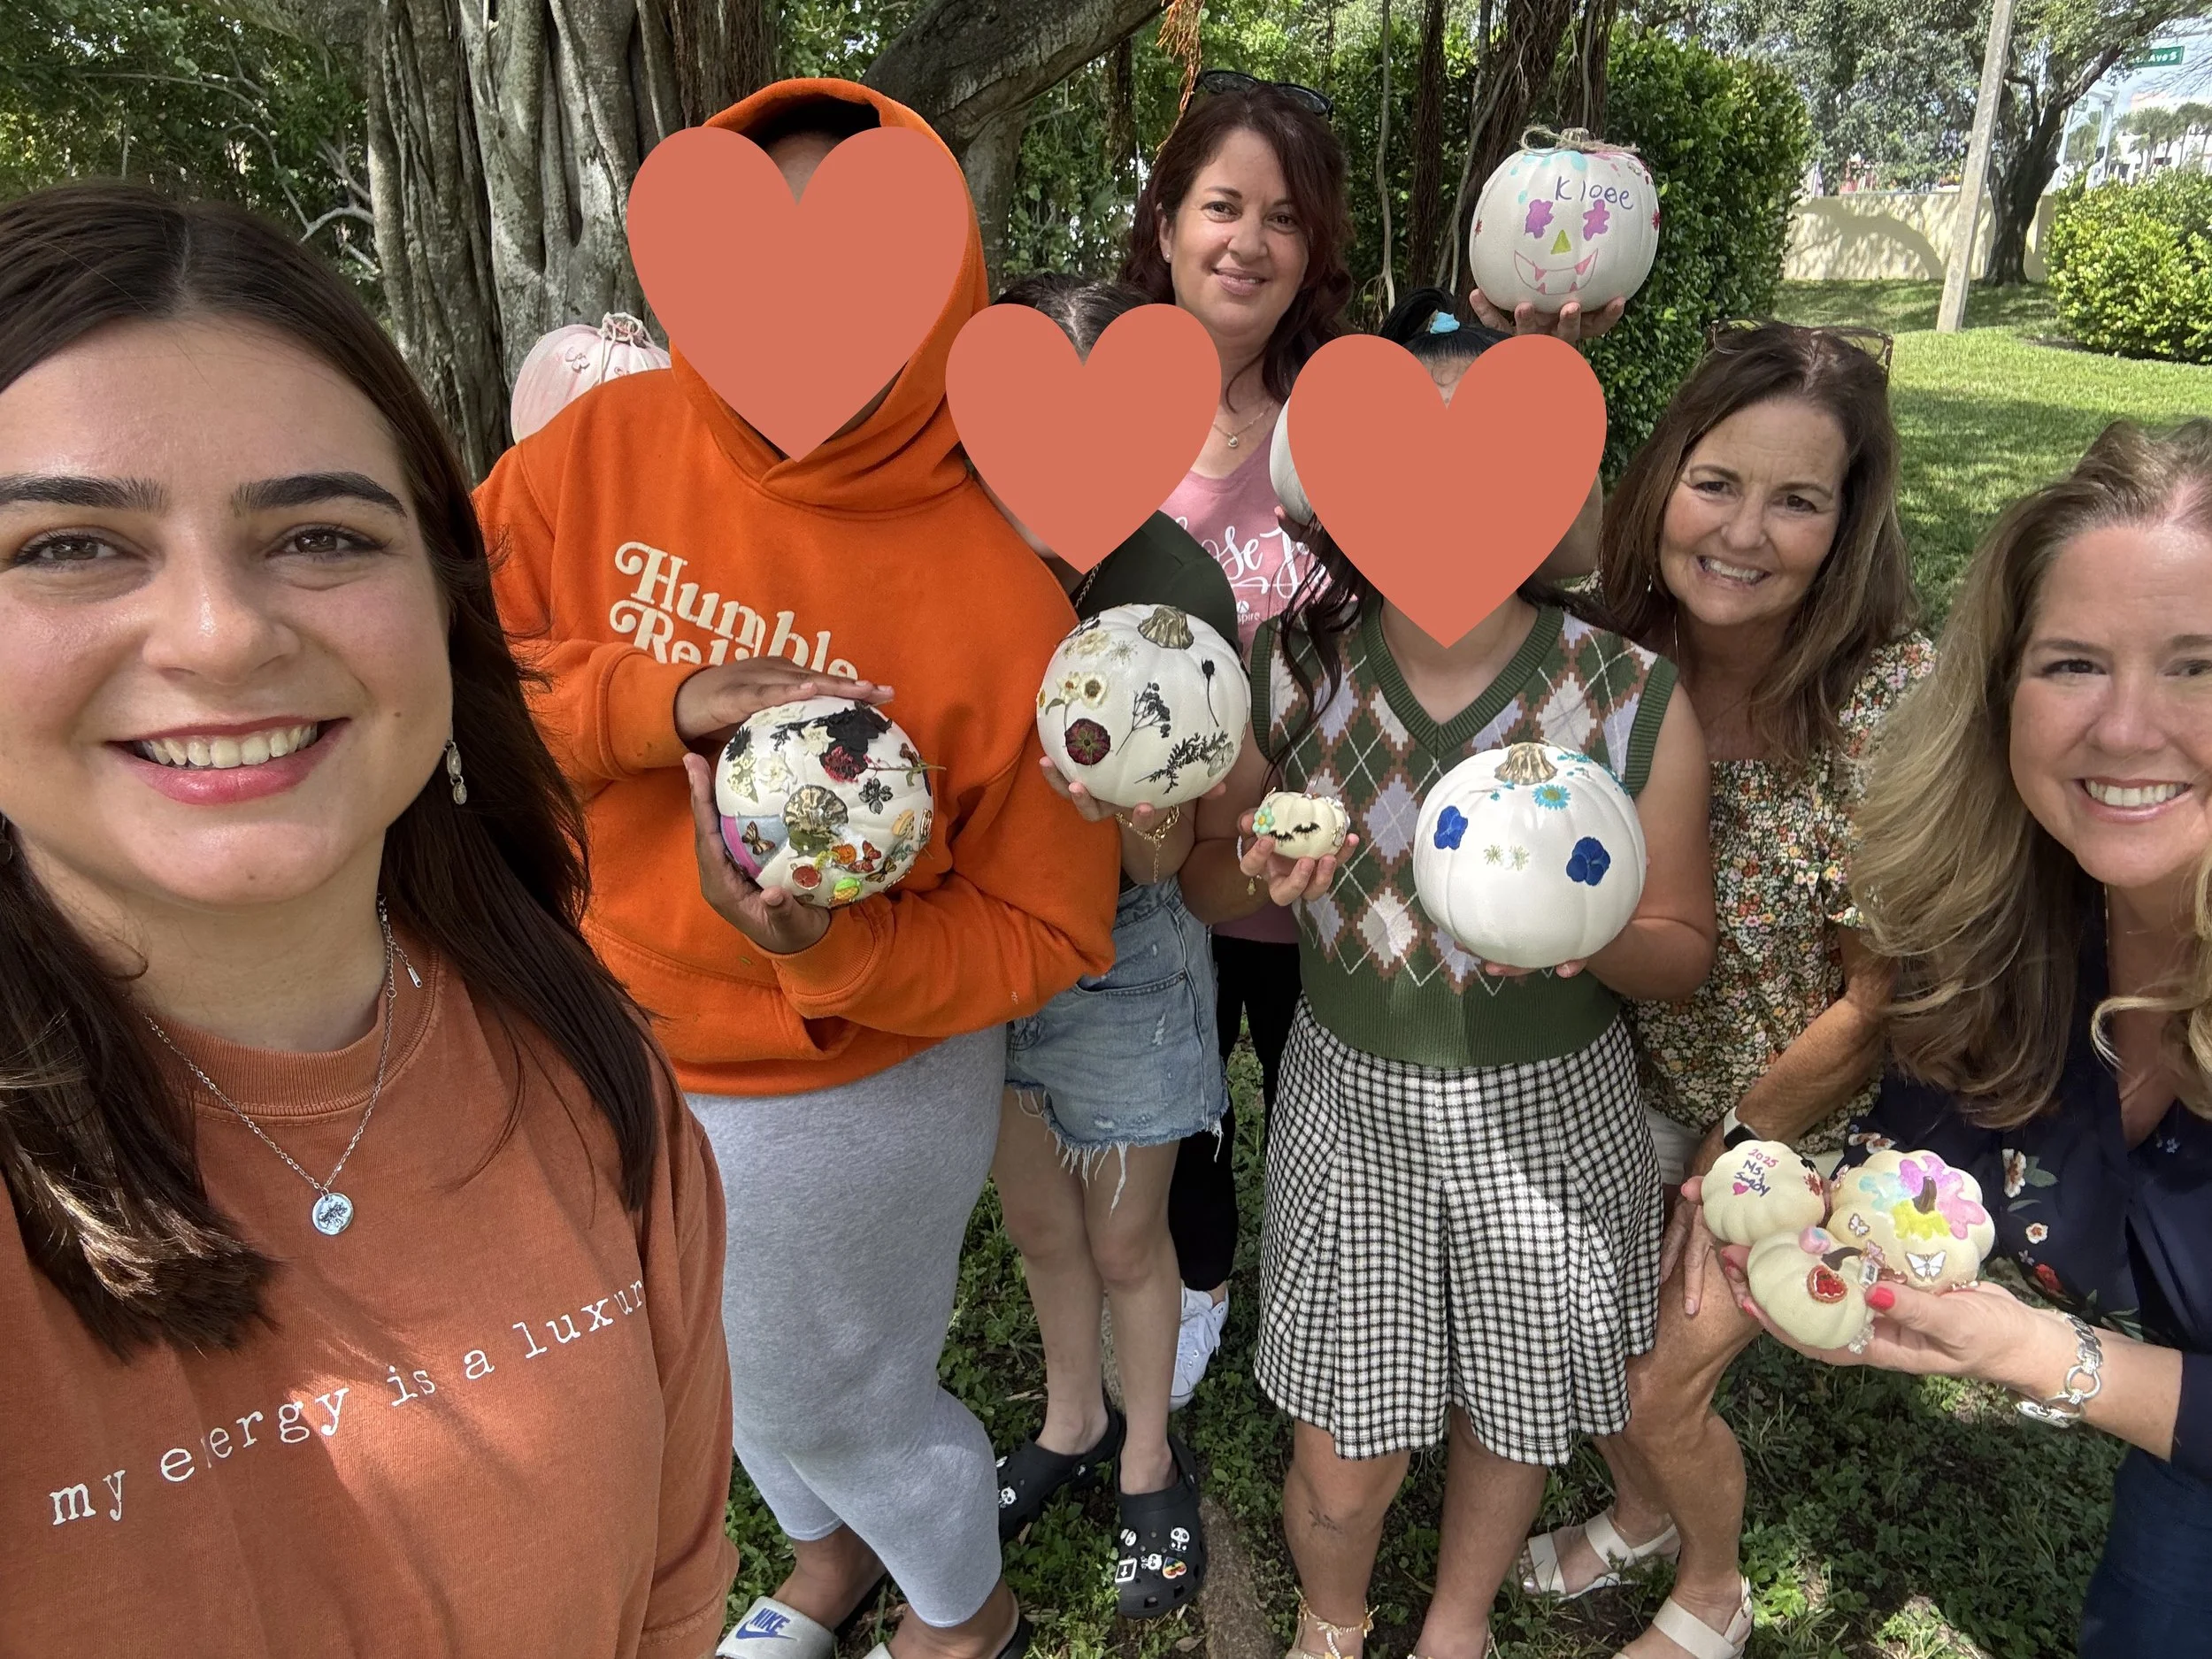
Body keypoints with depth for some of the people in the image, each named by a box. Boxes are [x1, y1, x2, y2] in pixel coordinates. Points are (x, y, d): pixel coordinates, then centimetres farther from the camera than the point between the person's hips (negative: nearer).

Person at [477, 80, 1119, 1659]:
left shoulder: (999, 590, -24)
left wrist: (837, 955, -33)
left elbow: (1042, 932, -16)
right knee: (730, 1368, 29)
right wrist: (659, 701, -28)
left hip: (850, 1095, -5)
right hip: (608, 1051, 5)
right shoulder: (608, 446, -14)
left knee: (838, 1400, 19)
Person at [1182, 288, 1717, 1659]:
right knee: (1342, 1462, 11)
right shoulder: (1290, 668, -12)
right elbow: (1203, 881, 1)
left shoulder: (1637, 703, -15)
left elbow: (1685, 952, -5)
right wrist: (1260, 868, -22)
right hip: (1353, 1101, 0)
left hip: (1548, 1118, 0)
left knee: (1516, 1417, 21)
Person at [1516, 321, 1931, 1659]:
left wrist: (1733, 1155, -10)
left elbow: (1879, 998, -18)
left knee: (1664, 1388, 6)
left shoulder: (1895, 702, -27)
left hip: (1808, 1112, -4)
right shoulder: (1618, 655, -15)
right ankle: (1640, 1515, 53)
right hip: (1638, 1073, 4)